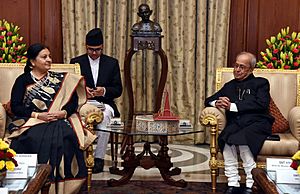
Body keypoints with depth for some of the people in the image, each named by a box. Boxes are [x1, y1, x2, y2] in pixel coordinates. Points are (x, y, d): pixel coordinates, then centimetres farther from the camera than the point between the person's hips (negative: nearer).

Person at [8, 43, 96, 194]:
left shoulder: (60, 79, 18)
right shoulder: (23, 80, 11)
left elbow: (74, 100, 10)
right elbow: (15, 107, 1)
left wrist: (64, 112, -11)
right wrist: (37, 115, -12)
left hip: (59, 122, 1)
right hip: (31, 123, -1)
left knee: (65, 137, -32)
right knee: (34, 139, -35)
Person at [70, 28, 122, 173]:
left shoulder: (112, 63, 11)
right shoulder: (76, 62, 10)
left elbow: (118, 90, 5)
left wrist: (104, 91, -16)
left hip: (104, 104, 0)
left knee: (105, 116, -35)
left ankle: (99, 158, -29)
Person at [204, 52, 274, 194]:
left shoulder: (260, 83, 14)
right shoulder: (229, 86, 27)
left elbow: (261, 104, -4)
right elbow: (208, 101, 26)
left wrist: (232, 106, -9)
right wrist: (217, 103, 0)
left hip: (257, 123, -3)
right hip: (235, 123, 3)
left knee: (241, 139, -35)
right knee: (225, 139, -31)